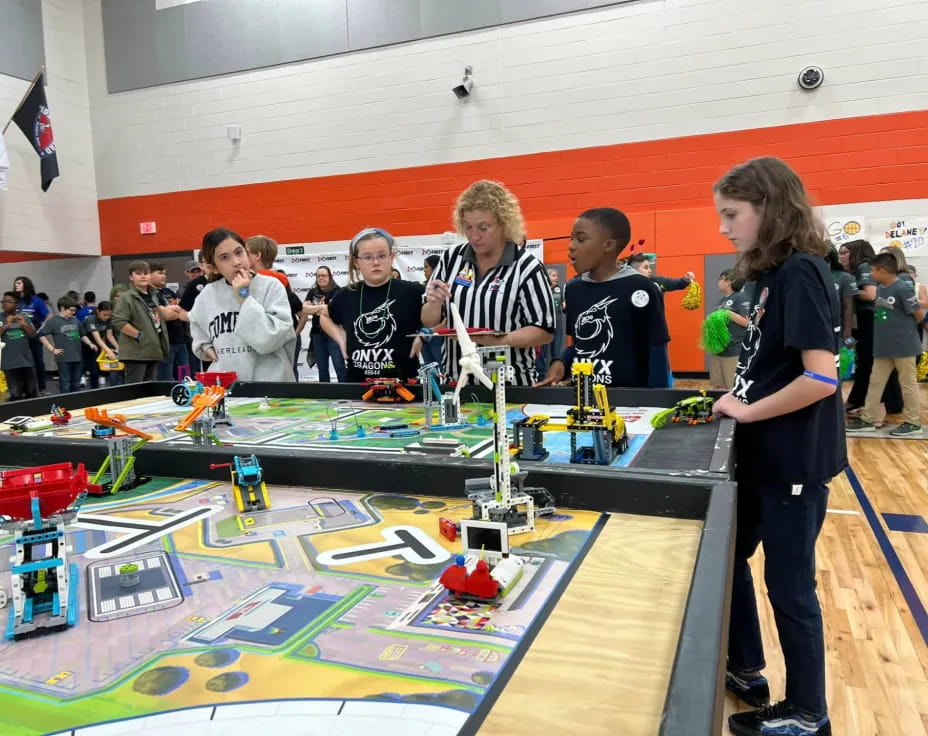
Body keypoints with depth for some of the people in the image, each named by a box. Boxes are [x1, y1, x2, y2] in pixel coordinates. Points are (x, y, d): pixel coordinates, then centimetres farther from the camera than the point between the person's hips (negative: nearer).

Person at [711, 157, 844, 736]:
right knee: (726, 557, 19)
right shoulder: (773, 275, 8)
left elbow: (822, 377, -26)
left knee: (790, 585, 6)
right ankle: (745, 671, 39)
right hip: (763, 454, 9)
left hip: (794, 459, -9)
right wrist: (736, 400, 3)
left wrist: (746, 411, -16)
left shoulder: (801, 273, -19)